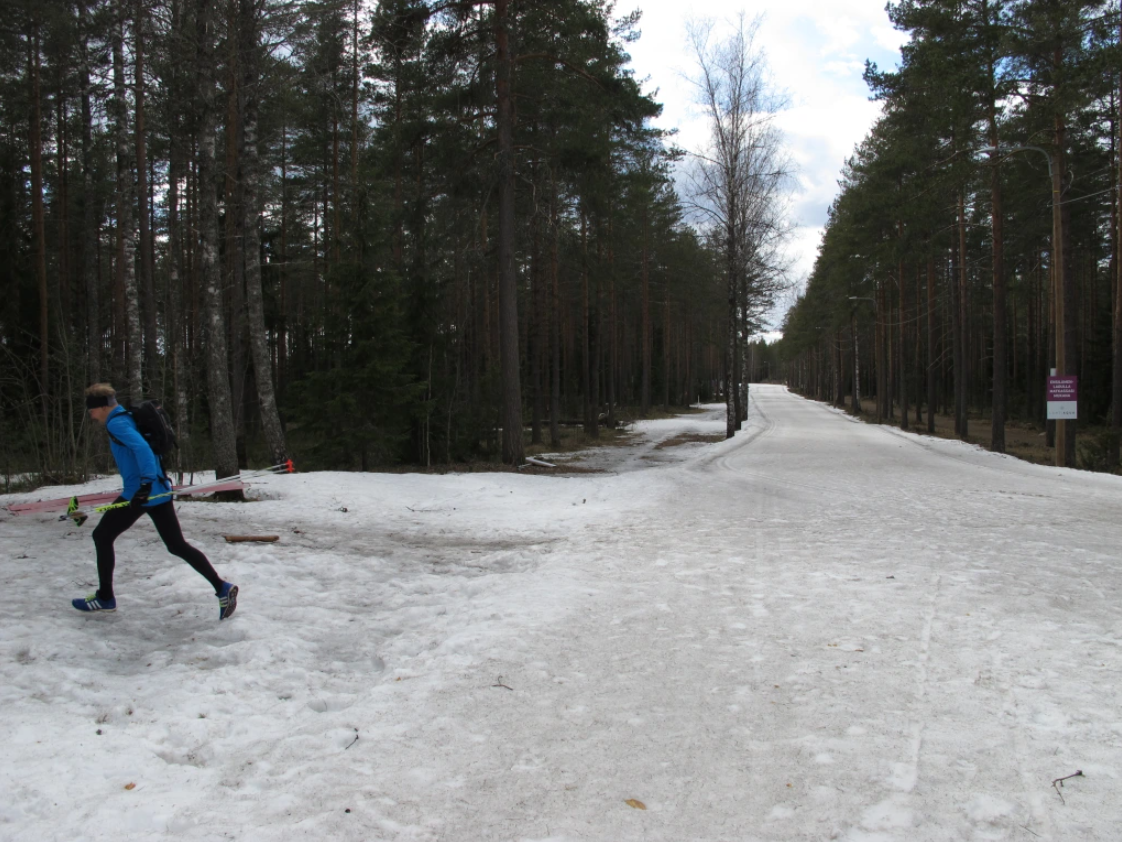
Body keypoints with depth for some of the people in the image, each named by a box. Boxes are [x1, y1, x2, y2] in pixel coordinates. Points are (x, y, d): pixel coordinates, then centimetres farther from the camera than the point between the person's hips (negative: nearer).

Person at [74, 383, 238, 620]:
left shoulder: (116, 423, -10)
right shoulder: (128, 418, 19)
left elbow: (141, 447, -26)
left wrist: (146, 481, -33)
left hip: (139, 493, -9)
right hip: (159, 490, 9)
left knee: (102, 536, 10)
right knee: (177, 546, 7)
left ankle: (105, 597, 17)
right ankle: (222, 588, -2)